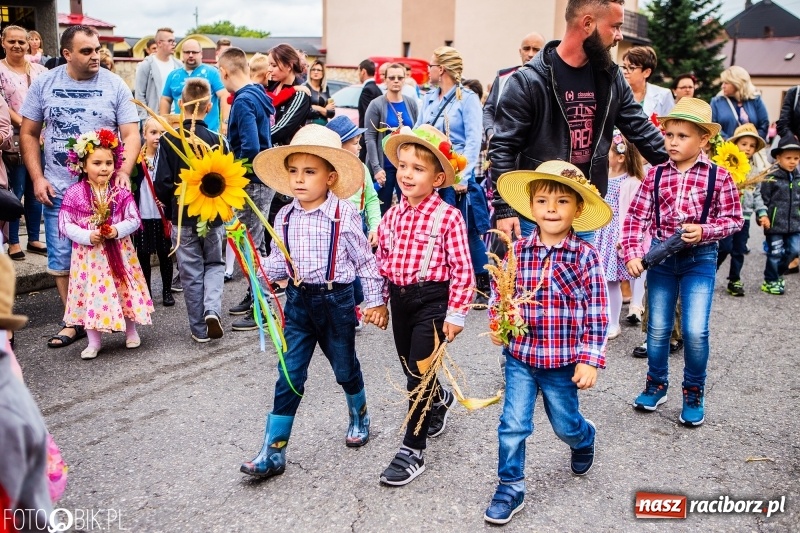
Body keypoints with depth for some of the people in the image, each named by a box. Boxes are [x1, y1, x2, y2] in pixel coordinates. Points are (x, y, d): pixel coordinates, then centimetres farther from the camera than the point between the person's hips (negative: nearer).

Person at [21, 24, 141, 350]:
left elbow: (131, 134, -3)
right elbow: (28, 134, 7)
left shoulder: (114, 85, -1)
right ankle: (75, 321, 17)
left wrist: (124, 171, -19)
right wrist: (37, 178, -2)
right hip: (58, 190, 2)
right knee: (61, 259, 5)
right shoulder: (44, 84, 3)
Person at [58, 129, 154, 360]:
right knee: (92, 293, 4)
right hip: (88, 254, -1)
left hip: (119, 252, 1)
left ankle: (131, 331, 30)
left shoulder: (121, 192, -2)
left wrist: (118, 230, -19)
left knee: (125, 290, 10)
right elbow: (66, 224, -6)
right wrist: (87, 236, -19)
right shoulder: (74, 193, -6)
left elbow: (134, 219, -2)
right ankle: (94, 341, 16)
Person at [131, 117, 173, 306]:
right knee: (143, 254, 10)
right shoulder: (136, 158, 0)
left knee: (165, 254, 10)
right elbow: (131, 186, 2)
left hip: (163, 216, -1)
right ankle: (146, 291, 22)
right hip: (142, 216, 1)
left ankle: (167, 291, 22)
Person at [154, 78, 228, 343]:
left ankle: (199, 329, 14)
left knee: (191, 273, 10)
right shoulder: (217, 140, -9)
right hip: (213, 217, 0)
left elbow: (162, 183, -10)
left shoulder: (168, 140, -10)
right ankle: (212, 309, -5)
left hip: (182, 216, 0)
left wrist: (169, 209, 8)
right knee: (214, 264, 19)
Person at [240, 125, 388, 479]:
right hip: (298, 301, 3)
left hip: (336, 300, -3)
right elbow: (280, 262, 6)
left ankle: (359, 417, 46)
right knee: (288, 376, 2)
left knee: (345, 368, 16)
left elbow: (365, 261, -5)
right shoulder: (285, 217, 1)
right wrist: (260, 267, -14)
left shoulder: (344, 215, -12)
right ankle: (273, 453, 7)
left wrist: (375, 301, -3)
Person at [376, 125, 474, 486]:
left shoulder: (448, 217, -14)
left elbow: (462, 269, -14)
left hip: (432, 300, -6)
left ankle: (413, 450, 9)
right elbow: (382, 259, 14)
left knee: (418, 374, -4)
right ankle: (440, 399, 52)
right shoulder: (393, 215, 4)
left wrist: (456, 313, -15)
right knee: (410, 368, 20)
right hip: (399, 298, 6)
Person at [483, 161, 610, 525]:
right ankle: (510, 488, 19)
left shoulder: (585, 256, -12)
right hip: (520, 357, 1)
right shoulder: (518, 251, -6)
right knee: (513, 424, 1)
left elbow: (597, 314, -9)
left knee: (565, 424, 18)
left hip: (563, 362, -1)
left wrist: (590, 359, -11)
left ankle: (585, 439, 54)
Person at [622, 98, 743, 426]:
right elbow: (637, 217, -3)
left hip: (700, 259, -2)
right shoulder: (656, 175, -1)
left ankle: (694, 393, 15)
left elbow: (733, 219, -2)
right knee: (657, 328, 10)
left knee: (695, 331, -8)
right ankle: (656, 385, 31)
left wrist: (705, 231, -19)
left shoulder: (718, 177, -6)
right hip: (660, 256, 2)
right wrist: (632, 254, -14)